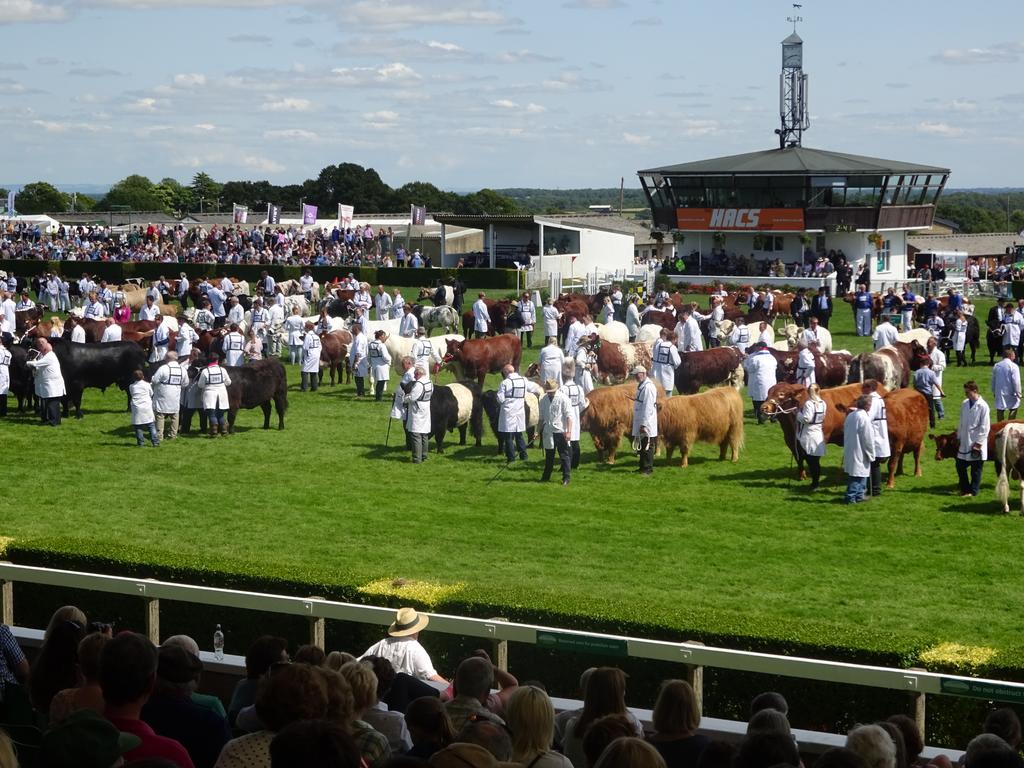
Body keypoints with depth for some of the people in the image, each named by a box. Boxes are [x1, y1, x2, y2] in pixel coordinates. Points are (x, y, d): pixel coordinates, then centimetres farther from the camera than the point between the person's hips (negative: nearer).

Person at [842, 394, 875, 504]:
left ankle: (859, 495, 23)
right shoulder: (864, 417, -17)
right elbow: (868, 438, -16)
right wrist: (871, 454, -7)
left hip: (849, 449, 9)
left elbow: (845, 431, 14)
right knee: (858, 475, -2)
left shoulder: (850, 415, 7)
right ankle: (850, 497, -3)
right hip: (859, 452, -9)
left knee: (861, 474, 18)